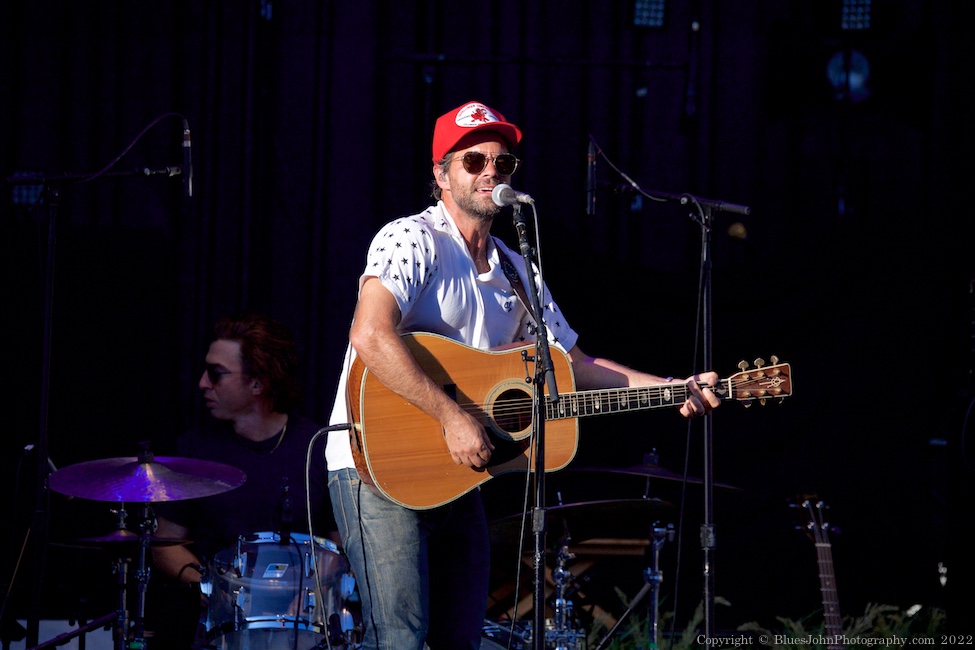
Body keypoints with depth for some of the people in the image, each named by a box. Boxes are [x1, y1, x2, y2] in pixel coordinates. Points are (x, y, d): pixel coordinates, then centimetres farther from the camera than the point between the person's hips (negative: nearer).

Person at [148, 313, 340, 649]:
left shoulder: (318, 450, 2)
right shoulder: (195, 447, 8)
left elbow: (342, 547, 5)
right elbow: (166, 542, 11)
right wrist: (204, 582, -9)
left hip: (295, 608, -2)